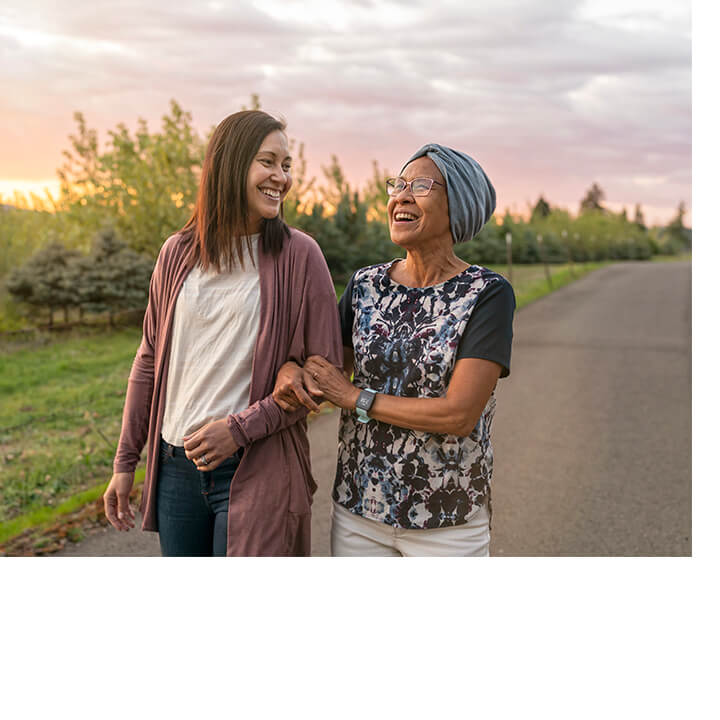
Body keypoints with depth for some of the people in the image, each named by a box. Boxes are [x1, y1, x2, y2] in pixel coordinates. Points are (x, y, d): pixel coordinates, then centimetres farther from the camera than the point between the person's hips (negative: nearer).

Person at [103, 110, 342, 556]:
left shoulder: (299, 256, -6)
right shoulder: (178, 254, 4)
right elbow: (150, 361, 11)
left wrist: (241, 428, -15)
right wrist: (126, 461, 12)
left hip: (255, 470, -4)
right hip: (176, 465, 4)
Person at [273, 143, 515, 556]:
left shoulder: (489, 294, -12)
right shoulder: (366, 286, 3)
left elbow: (459, 415, -20)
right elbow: (331, 372, 11)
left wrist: (353, 397, -14)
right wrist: (290, 370, -12)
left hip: (447, 521, -4)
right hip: (359, 509, 4)